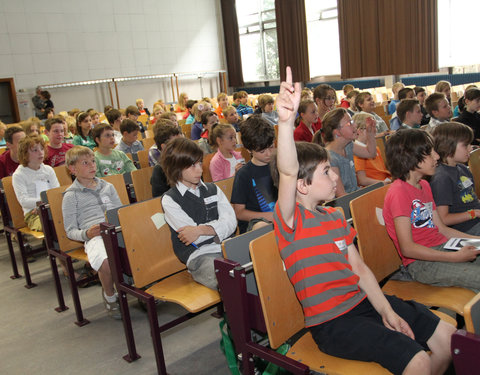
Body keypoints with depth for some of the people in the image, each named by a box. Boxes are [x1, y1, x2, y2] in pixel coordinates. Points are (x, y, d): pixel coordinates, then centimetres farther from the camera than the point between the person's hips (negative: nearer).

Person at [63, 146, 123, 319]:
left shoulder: (107, 186, 27)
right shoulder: (71, 195, 15)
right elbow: (70, 231, 12)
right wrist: (86, 234, -9)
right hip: (95, 236, -3)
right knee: (106, 262, -37)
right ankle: (110, 296, -4)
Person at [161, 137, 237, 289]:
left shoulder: (213, 189, 18)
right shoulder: (170, 200, 4)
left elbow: (231, 222, 2)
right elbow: (194, 238, -5)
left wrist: (201, 229, -13)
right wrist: (218, 227, 2)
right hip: (199, 255, -5)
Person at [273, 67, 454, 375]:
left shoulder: (335, 217, 10)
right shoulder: (291, 220, -15)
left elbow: (359, 267, 10)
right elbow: (288, 172, -35)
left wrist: (387, 311, 1)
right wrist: (286, 121, -51)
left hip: (364, 301, 8)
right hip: (331, 321, -8)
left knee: (447, 335, 8)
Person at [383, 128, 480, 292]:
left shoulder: (424, 185, 15)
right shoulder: (398, 192, -16)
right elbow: (407, 249, -19)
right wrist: (455, 257, -20)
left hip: (442, 248, 9)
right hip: (422, 263, -9)